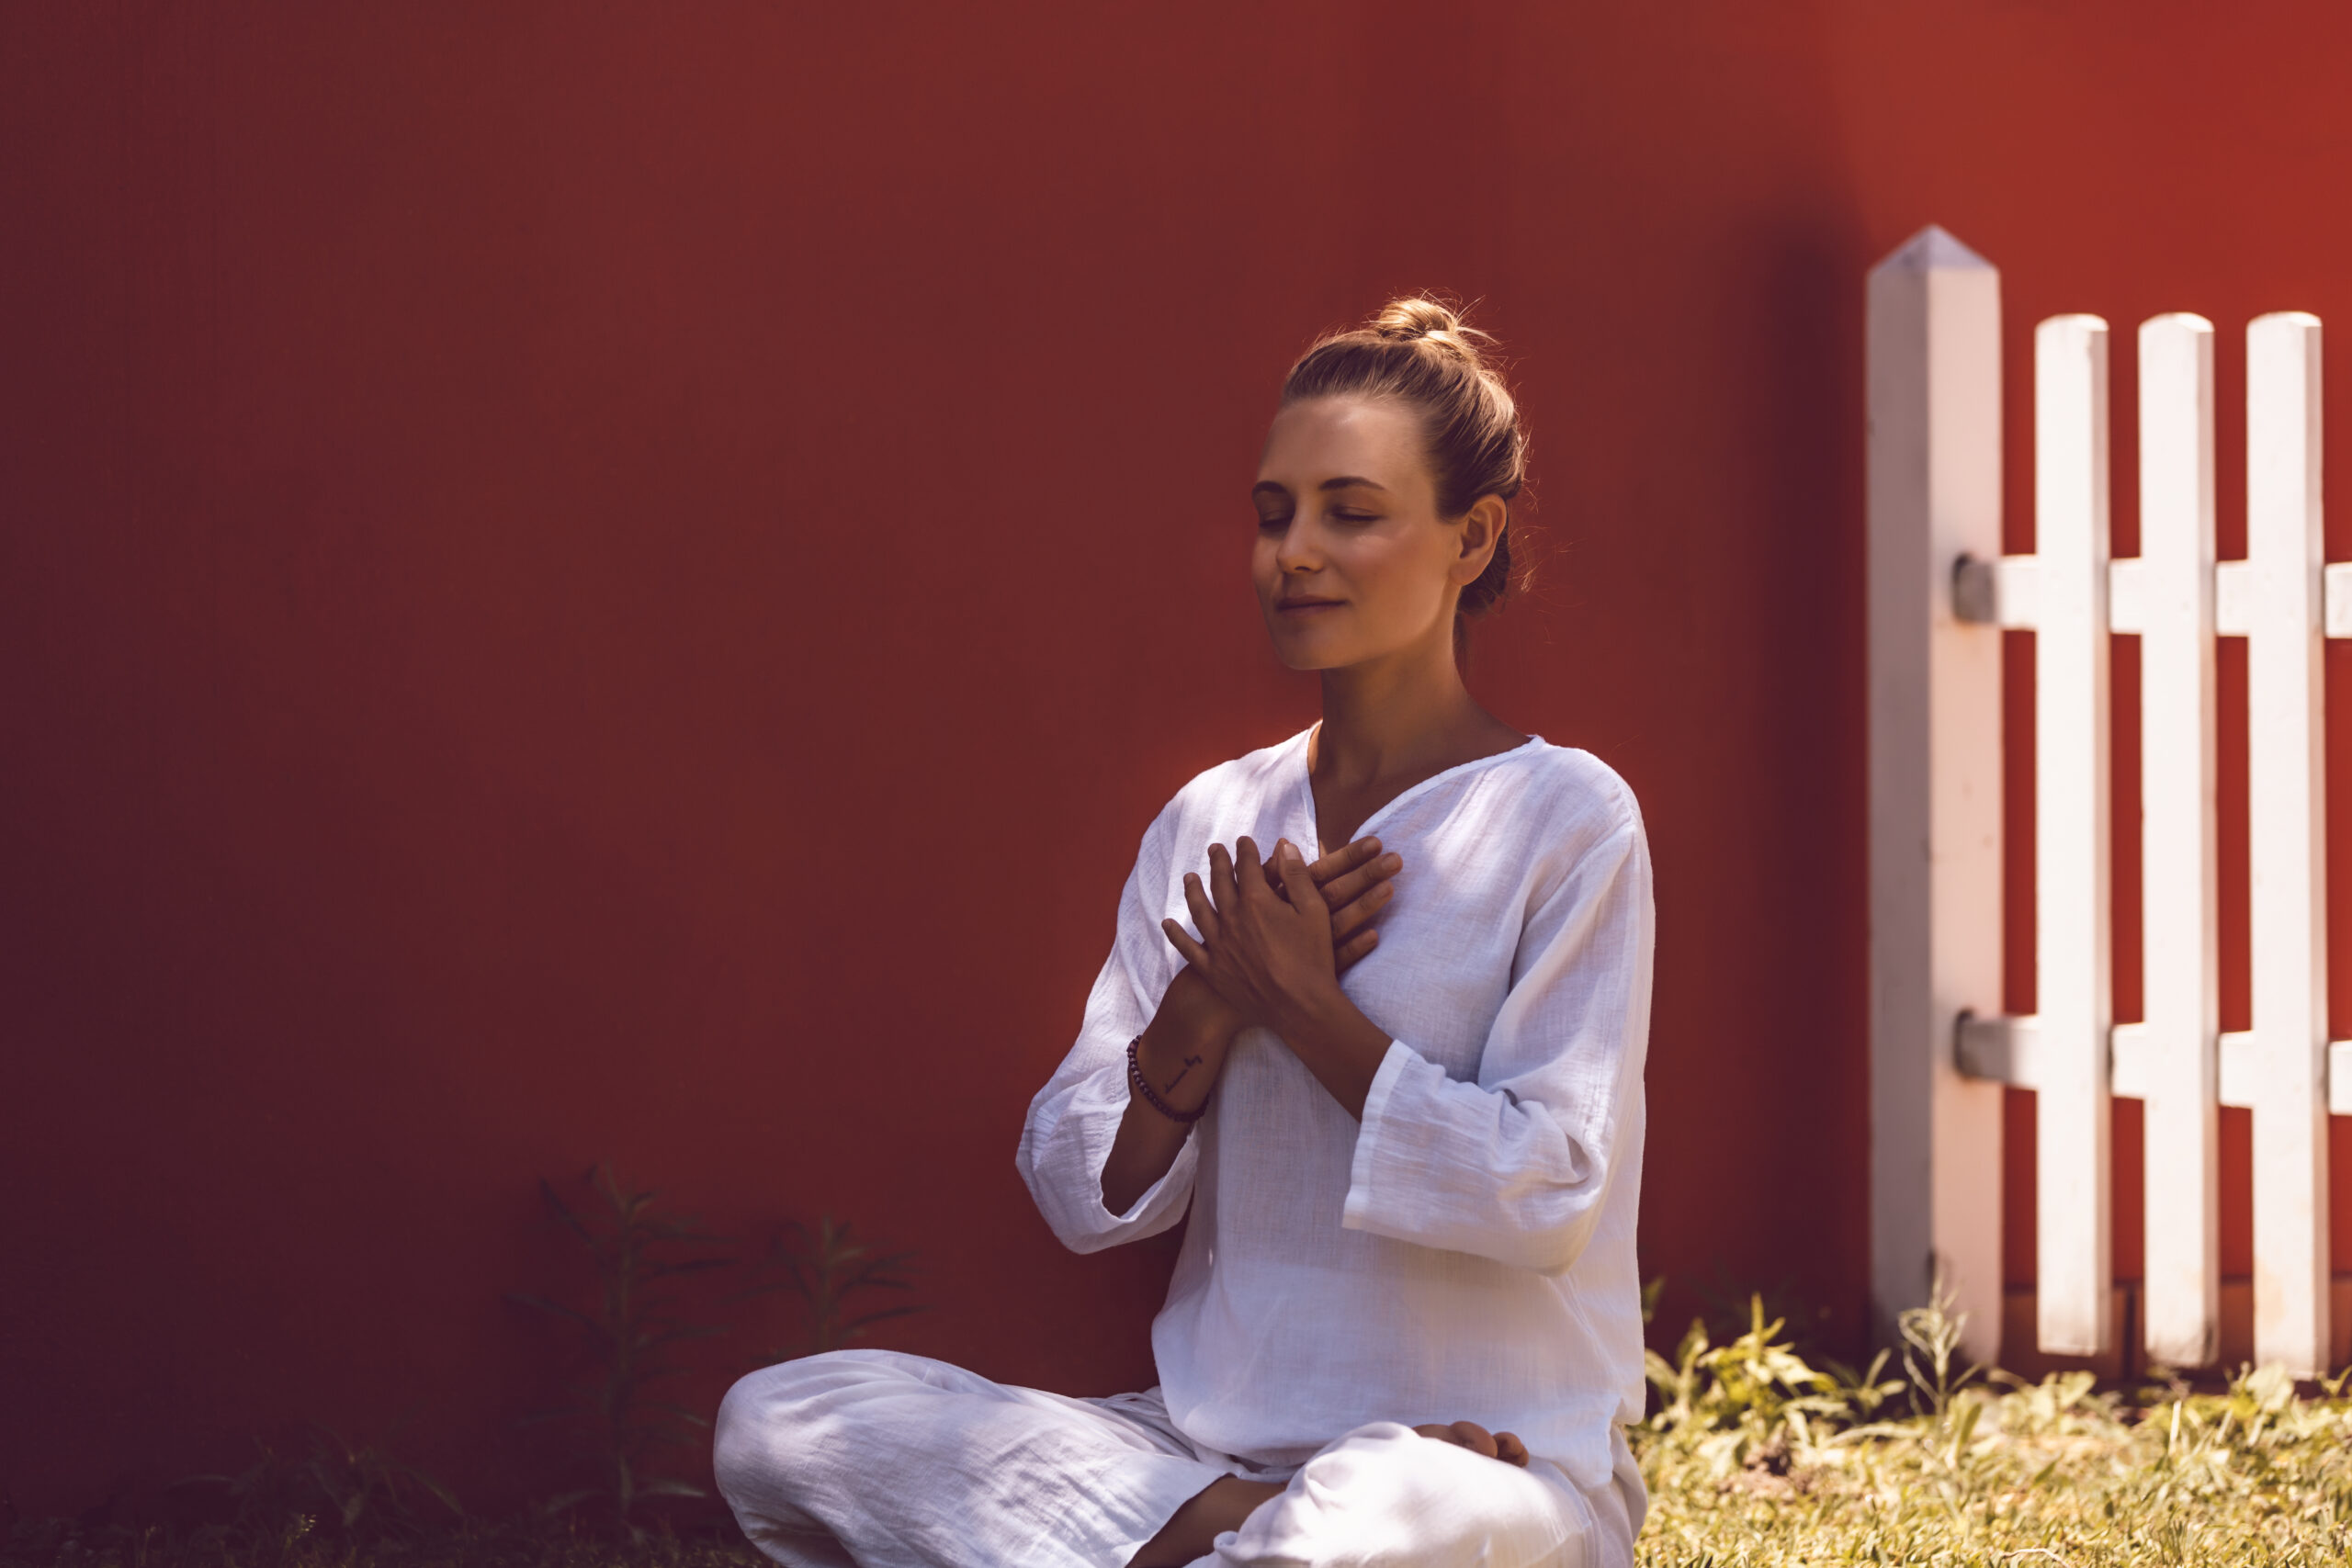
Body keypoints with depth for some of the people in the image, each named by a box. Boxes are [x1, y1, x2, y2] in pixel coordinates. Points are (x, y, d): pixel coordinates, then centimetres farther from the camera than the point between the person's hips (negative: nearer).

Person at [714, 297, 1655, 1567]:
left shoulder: (1563, 822, -2)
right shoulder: (1211, 825, 13)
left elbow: (1545, 1196, -12)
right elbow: (1083, 1196, 8)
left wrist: (1306, 1007, -10)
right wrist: (1206, 1010, -9)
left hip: (1490, 1459, -6)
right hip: (1215, 1441, 6)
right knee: (776, 1425, -16)